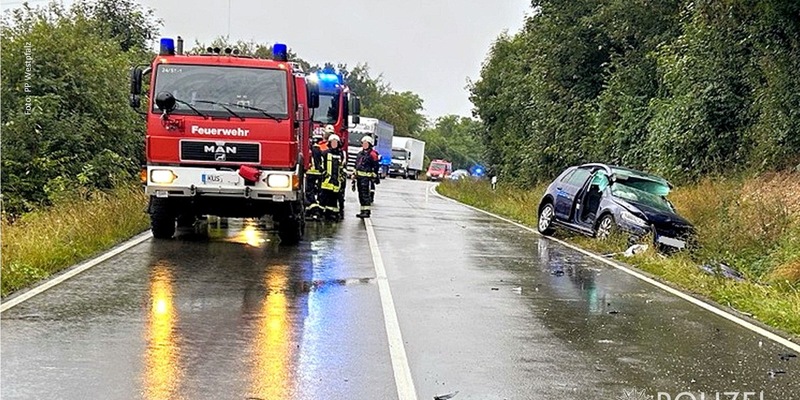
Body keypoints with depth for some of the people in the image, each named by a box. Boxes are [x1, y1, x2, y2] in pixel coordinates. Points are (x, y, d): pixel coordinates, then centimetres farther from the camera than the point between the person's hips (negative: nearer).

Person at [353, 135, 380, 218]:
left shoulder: (372, 154, -6)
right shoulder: (360, 154, 19)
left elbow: (376, 167, -8)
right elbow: (356, 166, 26)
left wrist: (374, 176, -12)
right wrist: (354, 176, 23)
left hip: (367, 177, -8)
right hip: (359, 177, 8)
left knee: (366, 194, -12)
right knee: (361, 195, 11)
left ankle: (367, 211, -13)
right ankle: (363, 210, 18)